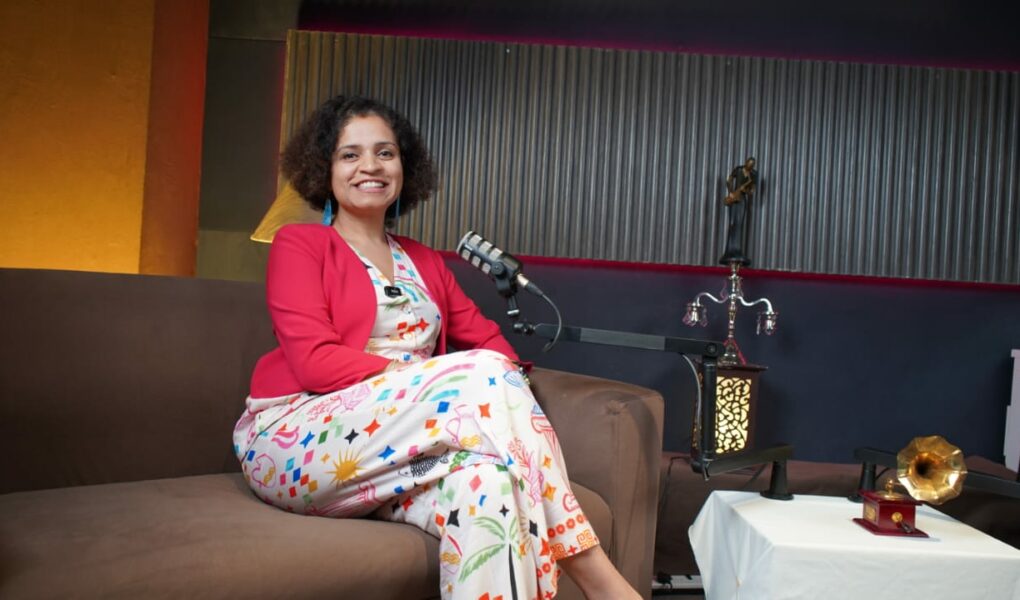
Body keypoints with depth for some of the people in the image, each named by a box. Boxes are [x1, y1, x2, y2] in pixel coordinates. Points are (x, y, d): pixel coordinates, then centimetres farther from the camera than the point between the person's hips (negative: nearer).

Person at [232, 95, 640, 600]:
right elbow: (314, 361, -10)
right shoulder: (298, 245, 4)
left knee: (483, 477, -33)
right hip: (297, 444, -4)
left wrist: (505, 377, -9)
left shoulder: (424, 262, 21)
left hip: (391, 455, 5)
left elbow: (487, 338, 15)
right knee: (481, 377, -27)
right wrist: (420, 375, -18)